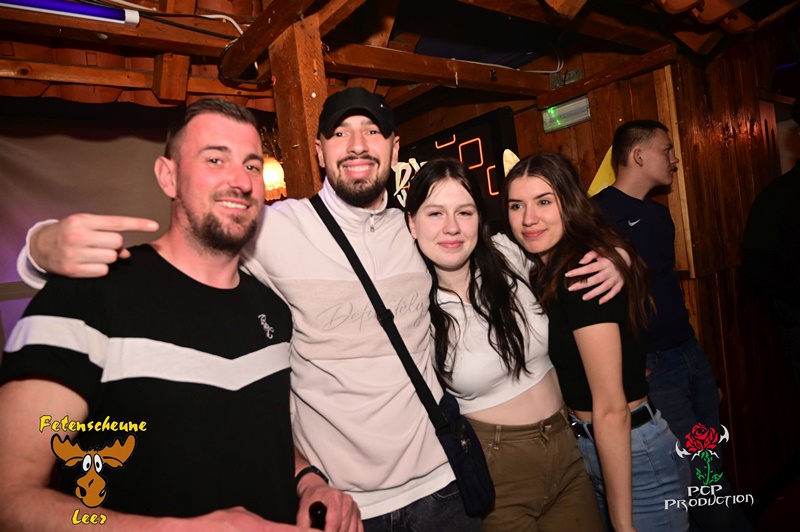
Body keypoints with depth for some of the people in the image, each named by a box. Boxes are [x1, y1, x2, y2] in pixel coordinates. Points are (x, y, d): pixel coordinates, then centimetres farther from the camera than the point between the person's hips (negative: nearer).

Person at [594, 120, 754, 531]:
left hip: (690, 351, 8)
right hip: (650, 363, -8)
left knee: (712, 461, 16)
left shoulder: (658, 212, 14)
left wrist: (693, 350, 20)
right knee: (699, 475, 1)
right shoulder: (600, 211, -13)